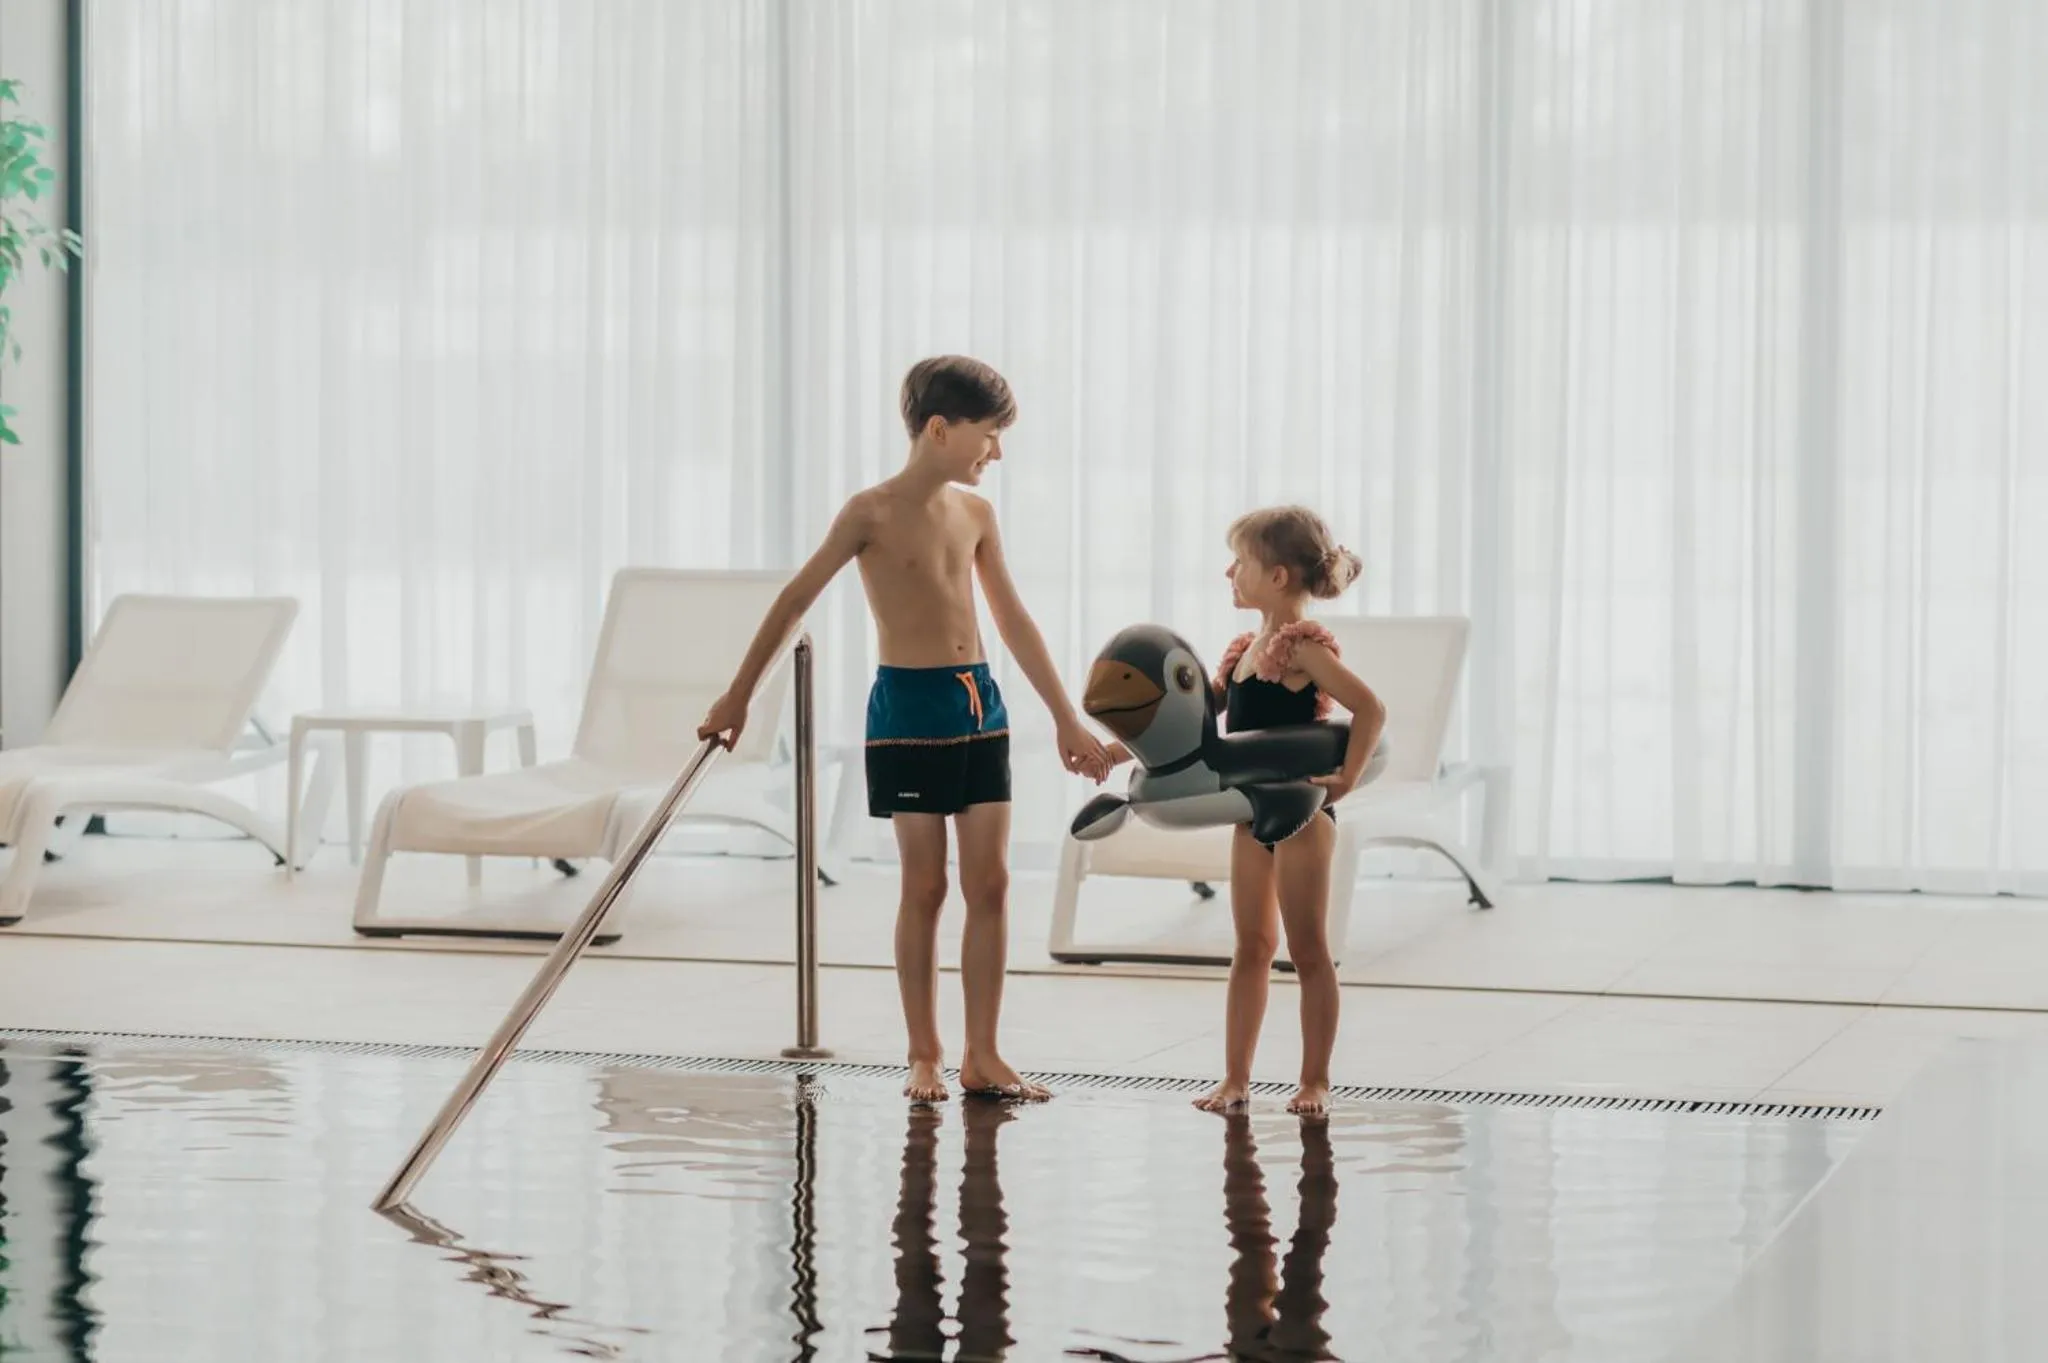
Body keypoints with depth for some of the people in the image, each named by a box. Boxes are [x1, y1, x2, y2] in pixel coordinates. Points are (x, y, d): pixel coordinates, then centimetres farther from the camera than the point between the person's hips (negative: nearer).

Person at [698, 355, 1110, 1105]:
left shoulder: (975, 513, 9)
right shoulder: (873, 512, -7)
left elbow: (1013, 621, 16)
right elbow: (795, 600, -4)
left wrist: (1067, 721, 17)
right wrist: (738, 697, -4)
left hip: (980, 704, 5)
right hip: (909, 706, -5)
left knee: (991, 882, 2)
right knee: (925, 886, -1)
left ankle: (983, 1057, 7)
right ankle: (925, 1057, 9)